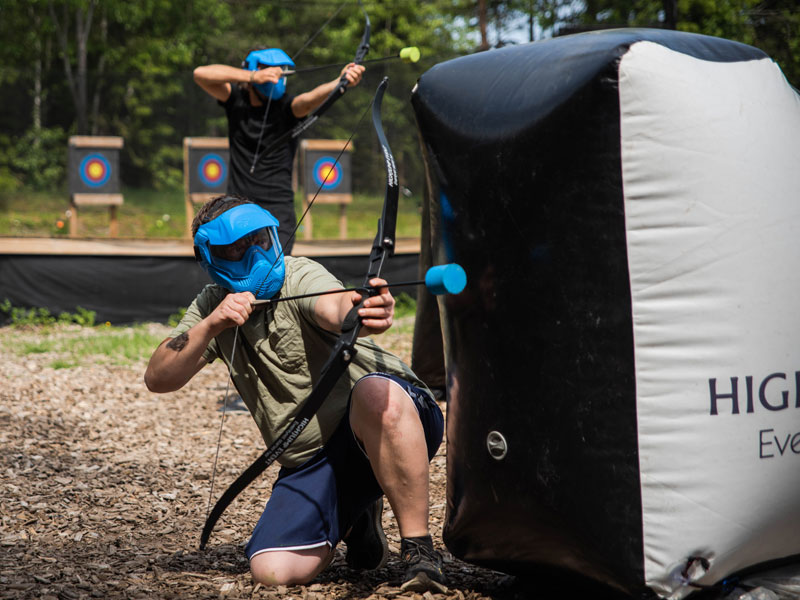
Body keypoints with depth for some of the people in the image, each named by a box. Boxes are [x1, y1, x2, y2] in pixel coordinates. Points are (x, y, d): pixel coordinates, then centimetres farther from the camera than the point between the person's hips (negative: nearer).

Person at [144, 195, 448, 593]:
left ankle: (419, 551, -28)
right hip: (311, 460, 6)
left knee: (376, 393, -41)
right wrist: (211, 325, -21)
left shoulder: (300, 276, -13)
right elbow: (158, 379, -4)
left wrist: (364, 310, -63)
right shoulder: (213, 305, 6)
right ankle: (354, 522, 20)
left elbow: (335, 307, -38)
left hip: (388, 419, -5)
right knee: (272, 571, -14)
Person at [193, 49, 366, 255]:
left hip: (278, 212, -3)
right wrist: (253, 76, -22)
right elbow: (201, 74, -13)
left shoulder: (286, 106, -7)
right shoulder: (236, 100, 1)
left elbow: (310, 99, -29)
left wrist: (340, 82, -51)